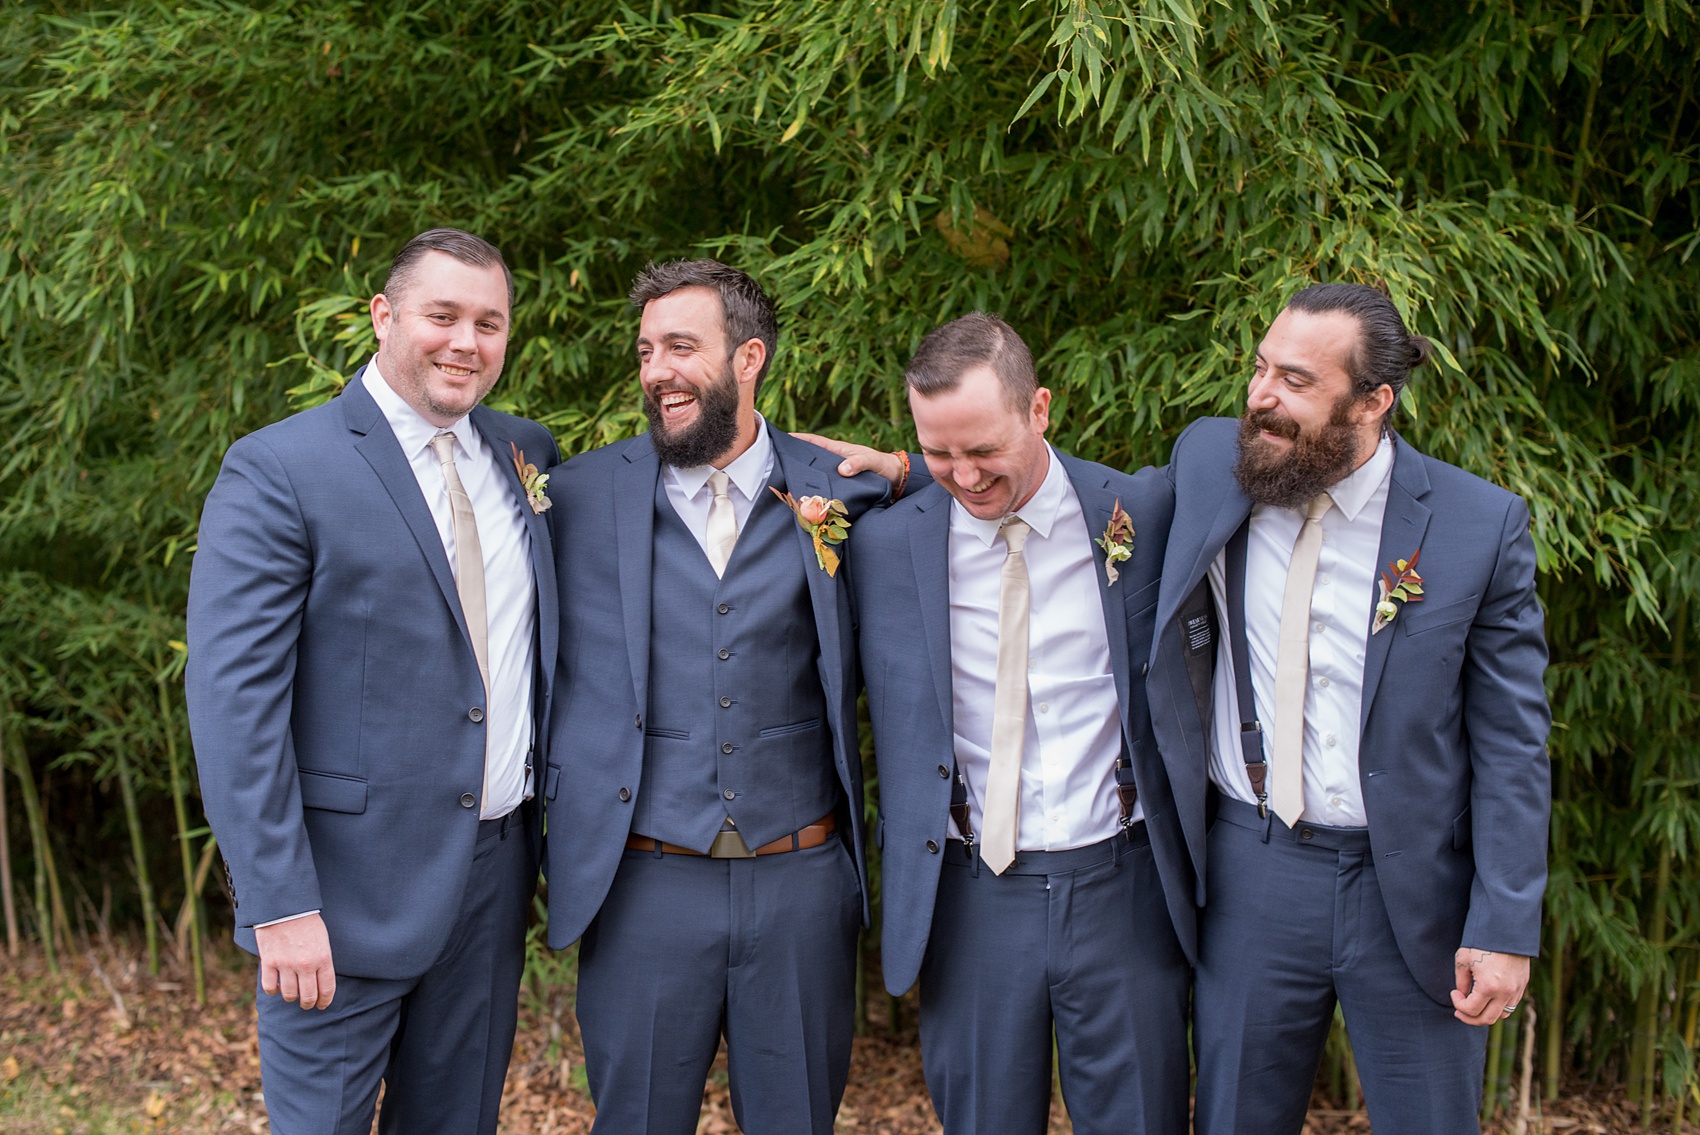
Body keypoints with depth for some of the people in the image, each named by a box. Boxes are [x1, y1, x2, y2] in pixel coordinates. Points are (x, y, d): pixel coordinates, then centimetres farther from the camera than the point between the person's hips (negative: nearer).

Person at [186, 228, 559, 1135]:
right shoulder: (277, 471, -10)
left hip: (497, 872, 6)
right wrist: (281, 906, -18)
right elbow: (233, 702, -14)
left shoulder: (526, 453, 9)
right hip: (351, 885, -6)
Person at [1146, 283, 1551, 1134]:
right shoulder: (1208, 461, -3)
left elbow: (1510, 743, -6)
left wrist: (1504, 930, -8)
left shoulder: (1480, 525, -10)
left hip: (1411, 888, -2)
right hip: (1251, 872, 2)